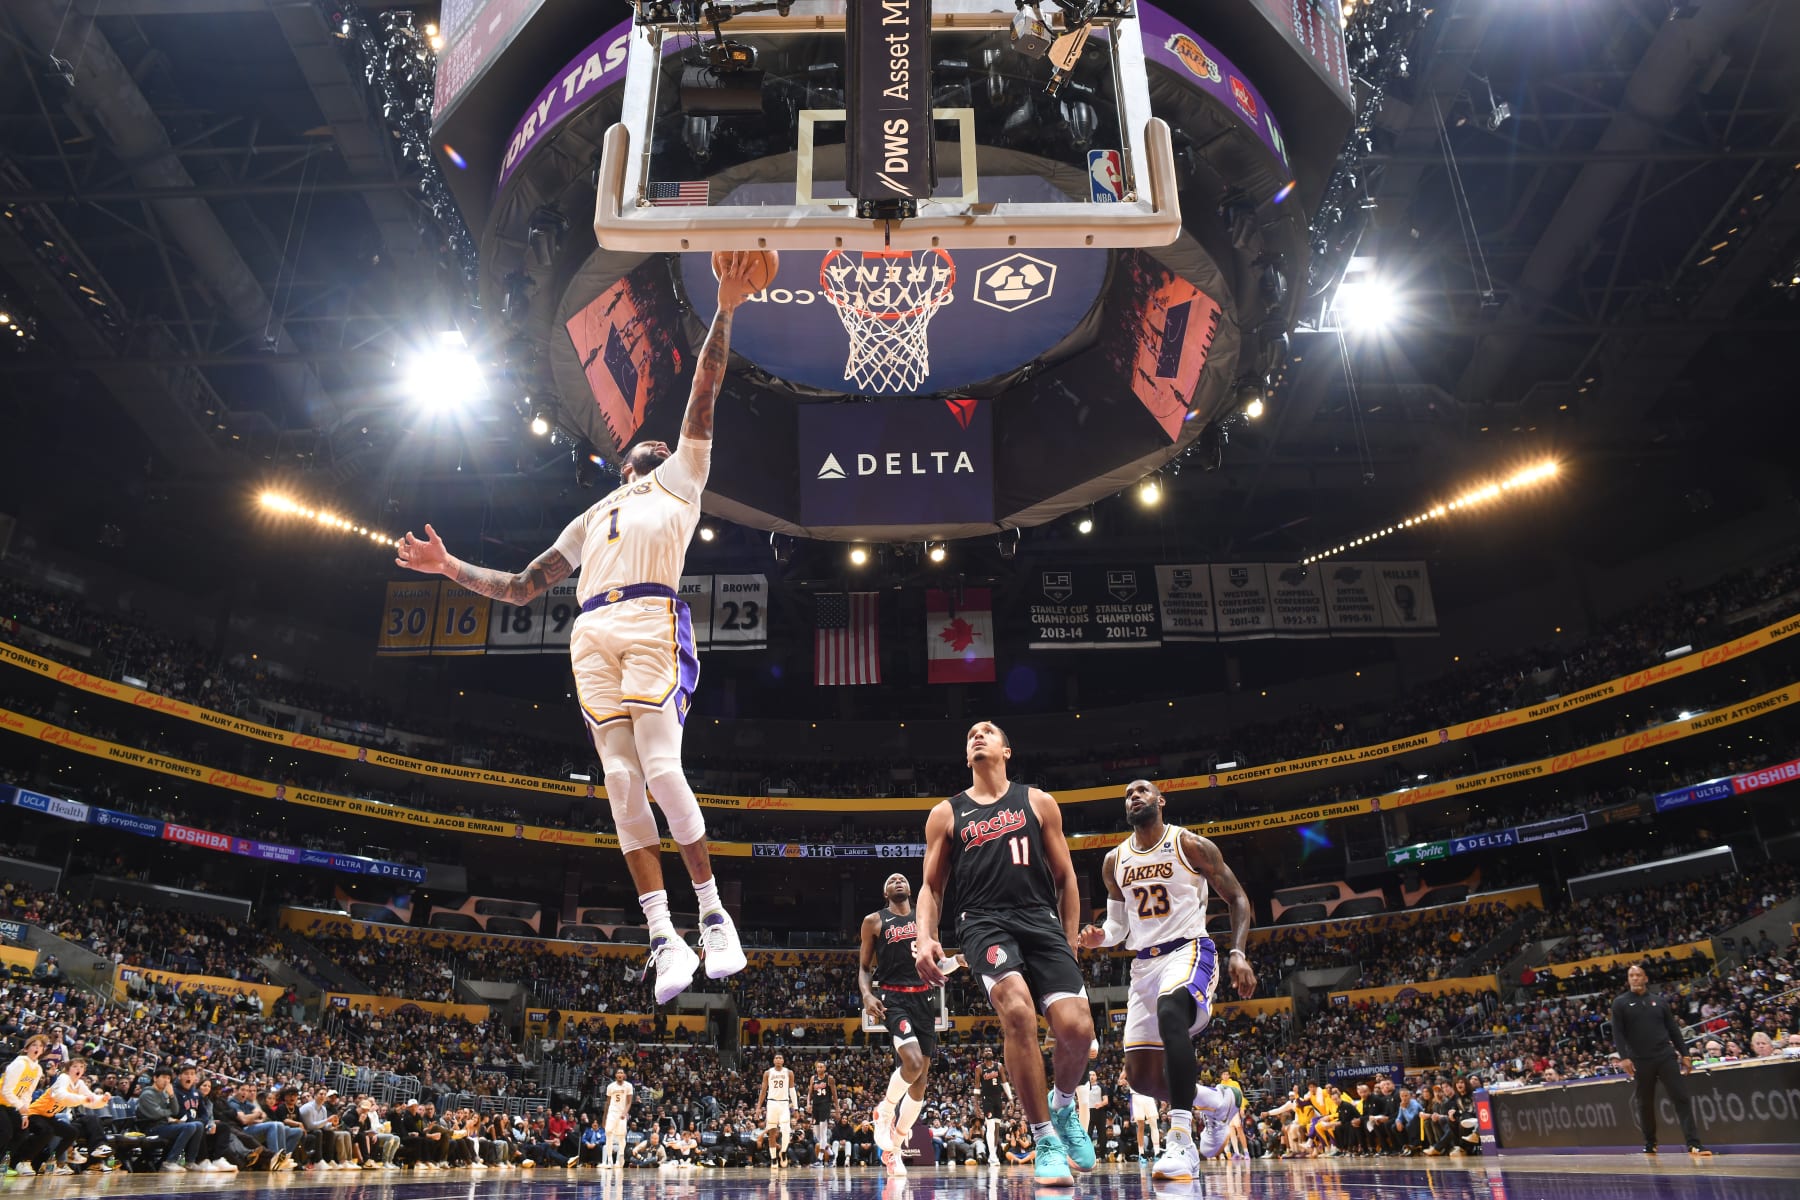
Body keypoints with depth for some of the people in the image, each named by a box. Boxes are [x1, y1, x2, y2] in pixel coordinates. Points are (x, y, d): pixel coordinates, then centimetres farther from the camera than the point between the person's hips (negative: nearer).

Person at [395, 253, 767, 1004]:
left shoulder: (679, 481, 23)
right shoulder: (589, 519, 34)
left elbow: (702, 398, 12)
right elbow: (520, 588, 33)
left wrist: (724, 312, 4)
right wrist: (451, 568, 25)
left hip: (653, 621, -4)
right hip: (592, 635, 5)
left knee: (660, 768, -18)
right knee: (621, 784, -7)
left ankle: (713, 915, -7)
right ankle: (663, 939, -7)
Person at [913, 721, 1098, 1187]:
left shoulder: (1038, 802, 14)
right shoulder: (946, 814, 13)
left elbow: (1065, 877, 16)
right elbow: (931, 887, 13)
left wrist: (1070, 944, 10)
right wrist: (925, 937, -5)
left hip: (1042, 919, 1)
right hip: (985, 923, -1)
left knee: (1077, 1028, -14)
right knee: (1017, 1011, -29)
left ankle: (1064, 1105, 22)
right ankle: (1046, 1140, -11)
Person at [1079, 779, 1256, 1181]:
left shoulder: (1190, 845, -5)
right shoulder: (1114, 861, 8)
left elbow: (1237, 898, -1)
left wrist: (1238, 953, -14)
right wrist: (1100, 937, -6)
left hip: (1189, 951, -6)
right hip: (1143, 963, 6)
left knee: (1170, 1012, -40)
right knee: (1142, 1078, 2)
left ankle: (1181, 1141, -37)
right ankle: (1219, 1103, 32)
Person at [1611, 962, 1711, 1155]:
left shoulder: (1659, 1001, 11)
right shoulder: (1620, 1003, 2)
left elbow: (1673, 1029, 13)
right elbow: (1618, 1033, -3)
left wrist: (1684, 1053, 7)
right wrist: (1624, 1057, -13)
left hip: (1666, 1057, 2)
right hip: (1640, 1062, -2)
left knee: (1681, 1099, -6)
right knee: (1645, 1104, 7)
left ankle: (1694, 1144, -6)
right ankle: (1650, 1144, 20)